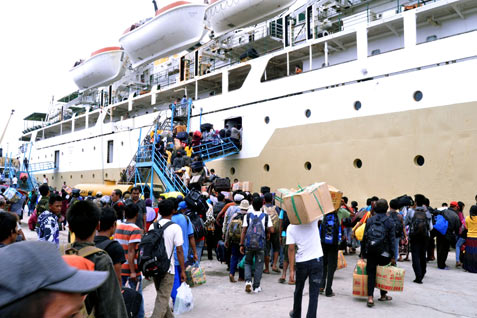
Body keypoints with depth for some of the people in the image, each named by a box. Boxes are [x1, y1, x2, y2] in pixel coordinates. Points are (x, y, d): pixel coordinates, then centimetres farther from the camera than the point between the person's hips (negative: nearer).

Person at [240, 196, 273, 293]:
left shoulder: (247, 216, 0)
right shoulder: (265, 216, 0)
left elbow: (243, 231, -2)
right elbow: (271, 230, -4)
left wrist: (241, 244, 2)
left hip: (248, 244, 1)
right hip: (260, 244, 0)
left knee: (248, 263, 16)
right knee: (259, 265, 10)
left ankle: (248, 280, -5)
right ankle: (256, 286, 13)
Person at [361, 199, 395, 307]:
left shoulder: (370, 220, 2)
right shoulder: (390, 221, -4)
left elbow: (364, 237, 3)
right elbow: (392, 239, -5)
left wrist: (363, 253, 10)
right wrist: (392, 256, 0)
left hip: (370, 252, 1)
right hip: (384, 252, -1)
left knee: (371, 273, 4)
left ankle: (370, 297, -6)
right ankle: (383, 295, 28)